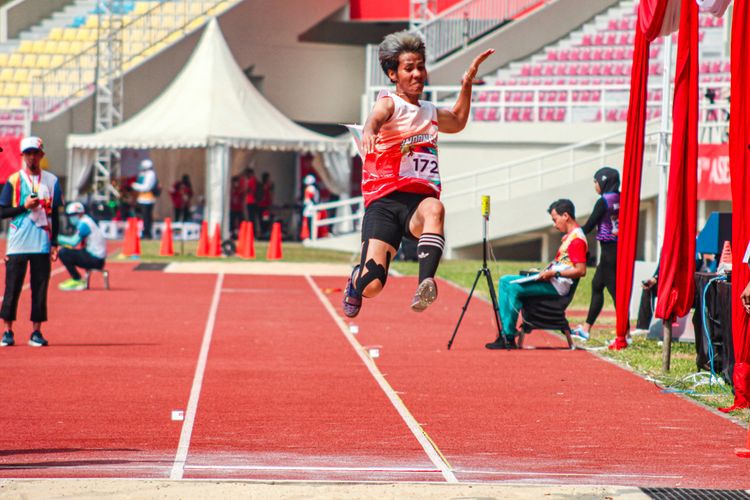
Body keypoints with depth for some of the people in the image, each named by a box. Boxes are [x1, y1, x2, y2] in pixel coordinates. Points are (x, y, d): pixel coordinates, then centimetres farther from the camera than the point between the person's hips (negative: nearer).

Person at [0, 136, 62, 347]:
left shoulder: (52, 181, 9)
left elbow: (55, 214, 11)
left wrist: (54, 243, 5)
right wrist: (24, 206, -12)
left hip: (42, 244, 2)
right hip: (18, 243, -1)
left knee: (40, 288, 1)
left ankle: (36, 332, 6)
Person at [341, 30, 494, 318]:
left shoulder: (430, 113, 23)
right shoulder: (389, 103, 3)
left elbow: (457, 122, 46)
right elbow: (377, 116, -23)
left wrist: (468, 83, 33)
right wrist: (369, 130, -48)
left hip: (420, 199, 4)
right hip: (385, 200, -4)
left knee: (434, 209, -37)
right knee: (371, 286, -16)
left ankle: (426, 283, -48)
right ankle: (355, 282, 23)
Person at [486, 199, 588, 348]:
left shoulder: (577, 239, -15)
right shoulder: (568, 236, 18)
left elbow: (581, 271, -23)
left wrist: (554, 273, -21)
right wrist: (545, 271, 12)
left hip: (558, 285, -11)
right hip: (550, 280, 11)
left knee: (514, 288, -25)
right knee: (505, 281, 7)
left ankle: (509, 337, -20)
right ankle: (505, 330, -4)